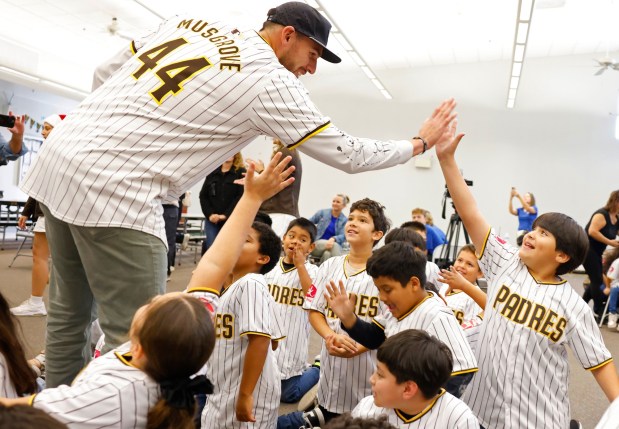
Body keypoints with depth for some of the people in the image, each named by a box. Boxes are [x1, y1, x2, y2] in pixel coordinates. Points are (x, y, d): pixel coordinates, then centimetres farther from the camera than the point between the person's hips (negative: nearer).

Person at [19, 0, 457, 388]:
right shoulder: (272, 83, -7)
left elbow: (105, 74, 19)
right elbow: (349, 155, 0)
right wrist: (421, 141, 14)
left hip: (60, 155, 9)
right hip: (114, 190, -9)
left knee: (69, 314, 21)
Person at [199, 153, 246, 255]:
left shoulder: (241, 172, 2)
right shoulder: (212, 172, 13)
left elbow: (241, 197, -7)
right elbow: (203, 195, 10)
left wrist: (225, 215, -13)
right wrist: (209, 214, -5)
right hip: (212, 220, 3)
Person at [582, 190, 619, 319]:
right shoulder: (602, 214, -17)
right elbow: (592, 231, -27)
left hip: (596, 252, 9)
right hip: (587, 249, -9)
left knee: (595, 281, 10)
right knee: (597, 280, -8)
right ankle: (599, 312, 0)